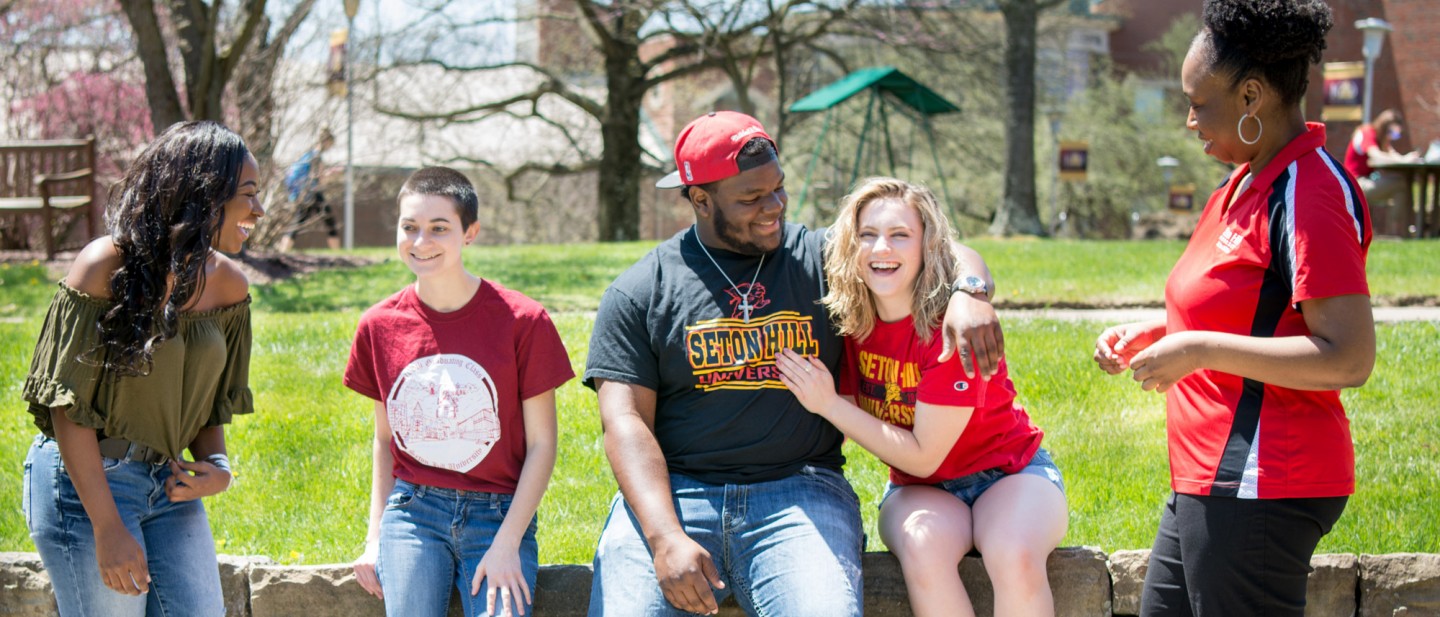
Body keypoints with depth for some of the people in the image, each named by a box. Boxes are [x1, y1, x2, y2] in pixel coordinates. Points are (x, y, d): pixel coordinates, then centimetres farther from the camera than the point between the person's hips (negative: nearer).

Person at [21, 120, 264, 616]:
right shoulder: (106, 267, -14)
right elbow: (68, 405, -15)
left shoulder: (228, 285, 4)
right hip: (85, 482, -6)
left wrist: (215, 464, -5)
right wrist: (108, 529, -18)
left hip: (169, 484, 6)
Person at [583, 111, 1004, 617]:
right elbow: (626, 420, -1)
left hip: (800, 492, 1)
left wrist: (969, 293, -12)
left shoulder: (821, 258, 11)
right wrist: (665, 539, -15)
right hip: (673, 492, 0)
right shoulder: (640, 291, 7)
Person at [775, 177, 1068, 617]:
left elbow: (923, 455, -19)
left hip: (1008, 473, -3)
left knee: (1015, 558, -36)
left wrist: (828, 404, -21)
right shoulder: (851, 321, -7)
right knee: (923, 547, -33)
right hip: (919, 489, 3)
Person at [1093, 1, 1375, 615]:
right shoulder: (1247, 183, 14)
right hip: (1206, 481, 11)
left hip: (1260, 489, -10)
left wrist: (1202, 350, -22)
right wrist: (1154, 333, 12)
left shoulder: (1309, 196, -18)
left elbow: (1349, 358, -23)